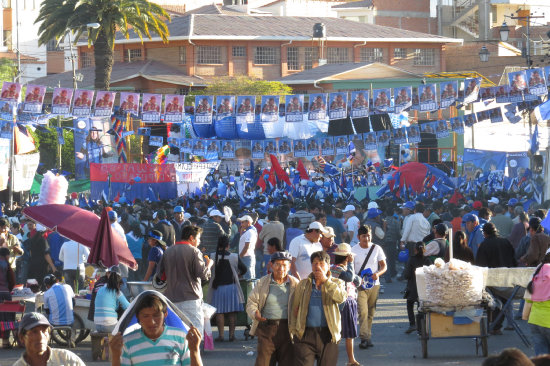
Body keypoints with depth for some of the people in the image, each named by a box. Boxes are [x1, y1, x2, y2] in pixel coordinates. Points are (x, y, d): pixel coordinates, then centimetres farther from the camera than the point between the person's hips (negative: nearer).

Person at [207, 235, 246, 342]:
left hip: (217, 287, -1)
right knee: (232, 312, 7)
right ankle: (231, 334, 8)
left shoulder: (212, 257, -8)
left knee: (219, 312, 4)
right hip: (231, 286, 1)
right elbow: (244, 269, 7)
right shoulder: (234, 257, -5)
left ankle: (221, 334, 0)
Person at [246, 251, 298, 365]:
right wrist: (255, 314, -14)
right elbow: (251, 302, 7)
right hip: (267, 329, 0)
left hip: (287, 329, 0)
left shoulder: (295, 284, 6)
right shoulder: (262, 282, 8)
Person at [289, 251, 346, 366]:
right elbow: (294, 309, 15)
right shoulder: (303, 284, 12)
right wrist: (293, 330, 7)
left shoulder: (336, 283, 9)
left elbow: (340, 298, -14)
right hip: (306, 334, 0)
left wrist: (325, 280, -11)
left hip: (328, 335, 0)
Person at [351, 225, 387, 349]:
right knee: (363, 311, -15)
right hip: (360, 286, -2)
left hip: (374, 285, 2)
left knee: (371, 313, 8)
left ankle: (368, 337, 18)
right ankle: (364, 338, -18)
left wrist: (378, 274, -12)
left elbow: (384, 266, 9)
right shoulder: (354, 250, 3)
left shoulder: (377, 248, 6)